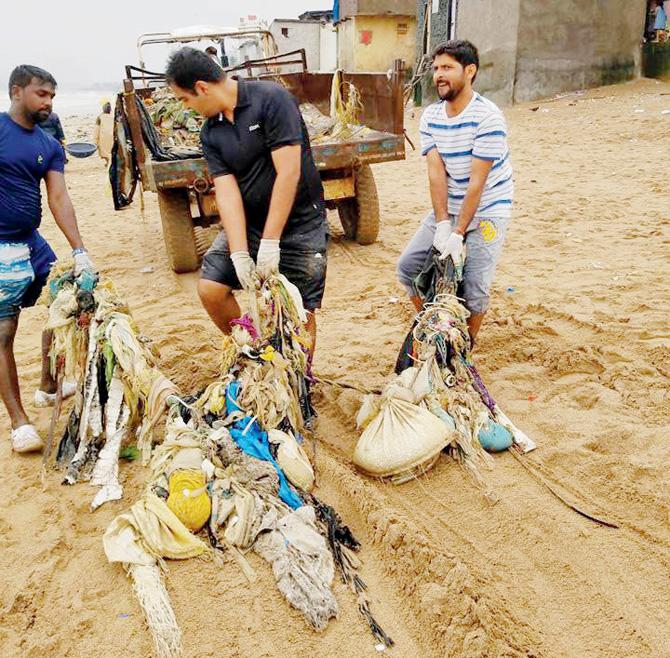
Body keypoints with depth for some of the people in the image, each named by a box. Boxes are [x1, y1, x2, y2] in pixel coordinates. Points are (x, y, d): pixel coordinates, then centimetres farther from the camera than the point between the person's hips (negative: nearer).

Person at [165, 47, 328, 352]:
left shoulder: (271, 99, -16)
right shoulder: (210, 133, 2)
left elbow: (289, 172, -23)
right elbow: (226, 192, -8)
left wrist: (269, 244, -24)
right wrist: (239, 255, -21)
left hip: (299, 222, -5)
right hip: (246, 223, 6)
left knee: (300, 311, -3)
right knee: (210, 288, -4)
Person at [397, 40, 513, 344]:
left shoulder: (488, 117, -19)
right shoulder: (430, 116, -1)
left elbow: (477, 181, -21)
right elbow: (435, 171, -8)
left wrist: (458, 233, -22)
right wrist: (442, 224, -17)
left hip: (486, 211, -6)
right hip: (446, 208, 6)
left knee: (474, 286, -13)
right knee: (408, 266, 2)